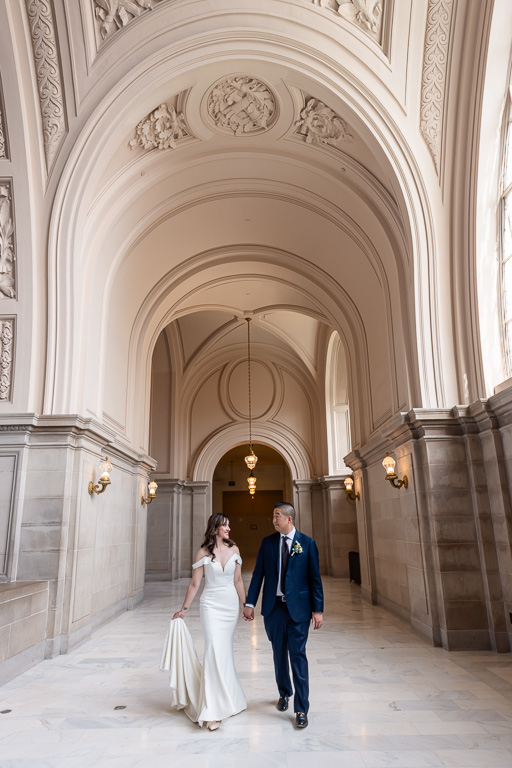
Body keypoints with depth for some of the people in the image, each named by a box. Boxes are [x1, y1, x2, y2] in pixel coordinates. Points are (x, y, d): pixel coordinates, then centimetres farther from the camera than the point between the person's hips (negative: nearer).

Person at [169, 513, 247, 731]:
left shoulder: (234, 549, 2)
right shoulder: (203, 552, -5)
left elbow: (238, 580, 8)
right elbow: (194, 584, 0)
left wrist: (245, 604, 10)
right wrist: (184, 609, 2)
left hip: (231, 604, 3)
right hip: (211, 604, -3)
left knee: (225, 650, 10)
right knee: (215, 650, -10)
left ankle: (227, 698, 30)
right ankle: (214, 711, -4)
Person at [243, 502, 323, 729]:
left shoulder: (307, 543, -5)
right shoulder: (267, 542, 2)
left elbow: (315, 578, -3)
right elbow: (258, 573, 4)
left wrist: (317, 609, -5)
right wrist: (250, 603, 1)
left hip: (298, 608, -3)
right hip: (273, 607, 3)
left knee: (298, 656, 0)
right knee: (279, 654, 16)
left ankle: (301, 709, 11)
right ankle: (284, 694, 38)